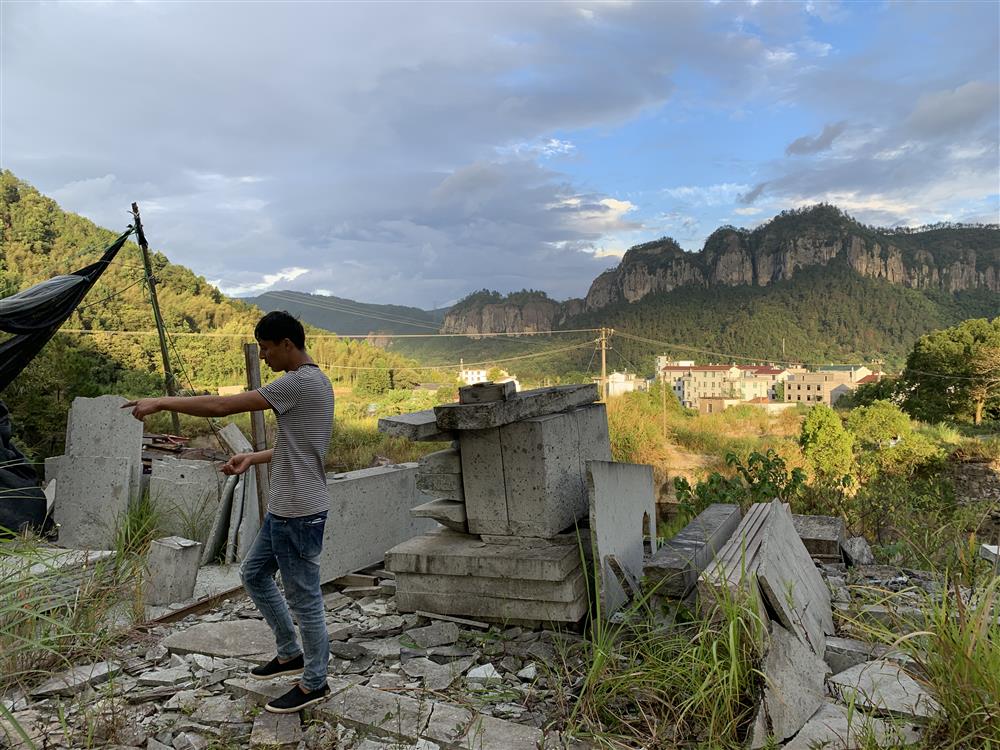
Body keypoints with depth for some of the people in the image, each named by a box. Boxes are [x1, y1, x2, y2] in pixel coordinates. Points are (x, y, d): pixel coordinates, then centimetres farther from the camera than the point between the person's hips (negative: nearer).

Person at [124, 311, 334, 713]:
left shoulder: (299, 382, -21)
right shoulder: (313, 381, 12)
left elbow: (222, 406, -20)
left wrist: (161, 402, -9)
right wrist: (254, 458, 15)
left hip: (298, 514, -10)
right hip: (284, 510, 10)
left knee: (304, 597, 4)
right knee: (253, 574, 22)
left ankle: (314, 682, 23)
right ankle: (290, 653, 34)